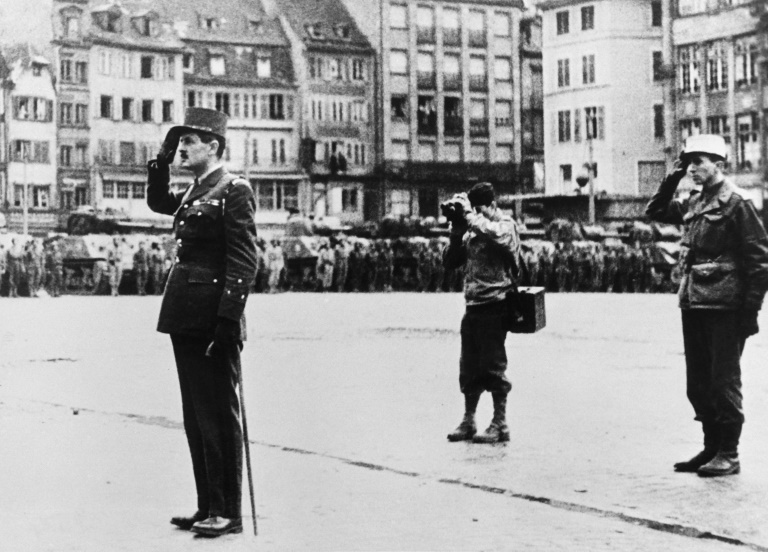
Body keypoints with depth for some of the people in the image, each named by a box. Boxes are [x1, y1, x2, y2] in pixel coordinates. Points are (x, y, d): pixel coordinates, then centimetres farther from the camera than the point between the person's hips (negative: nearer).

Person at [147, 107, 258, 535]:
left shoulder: (234, 192, -10)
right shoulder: (194, 194, 15)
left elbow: (245, 262, -15)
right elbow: (157, 201, 34)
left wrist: (228, 319, -21)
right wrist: (162, 159, 19)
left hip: (213, 321, -9)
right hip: (186, 318, 9)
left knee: (219, 416, -3)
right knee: (196, 416, 12)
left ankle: (228, 513, 5)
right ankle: (208, 507, 19)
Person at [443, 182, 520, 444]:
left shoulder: (505, 225, -3)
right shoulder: (472, 231, 14)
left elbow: (494, 234, -28)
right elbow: (450, 262, 13)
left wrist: (469, 214, -18)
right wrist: (457, 231, 1)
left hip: (494, 306, -7)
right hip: (473, 305, 7)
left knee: (493, 366, -4)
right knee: (469, 368, 9)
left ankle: (500, 424, 3)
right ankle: (468, 422, 17)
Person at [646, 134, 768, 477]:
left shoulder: (736, 203, -9)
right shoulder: (695, 204, 12)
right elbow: (656, 211, 25)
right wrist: (673, 177, 11)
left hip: (724, 307, -8)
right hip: (693, 304, 8)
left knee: (724, 381, -2)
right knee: (698, 383, 12)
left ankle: (728, 454, 6)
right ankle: (712, 446, 23)